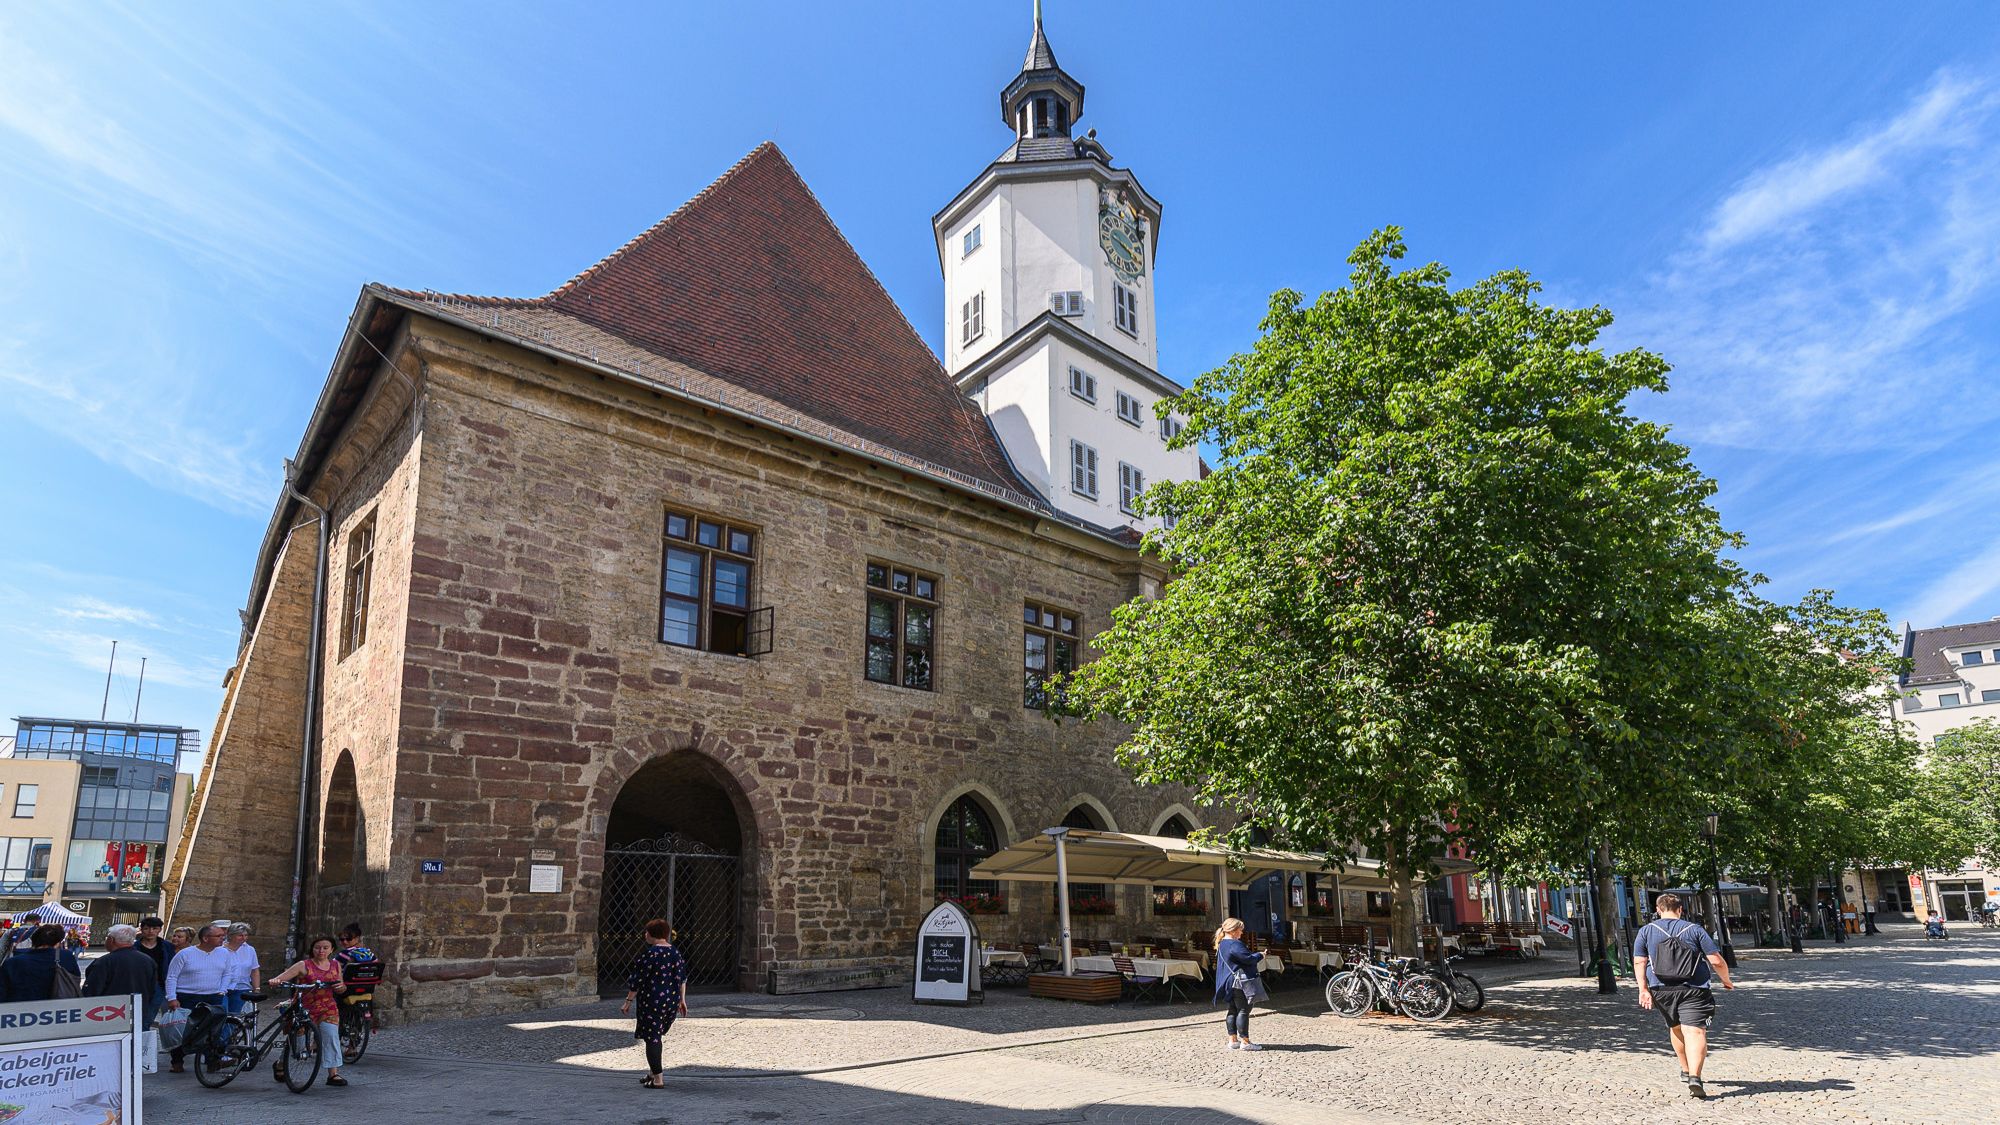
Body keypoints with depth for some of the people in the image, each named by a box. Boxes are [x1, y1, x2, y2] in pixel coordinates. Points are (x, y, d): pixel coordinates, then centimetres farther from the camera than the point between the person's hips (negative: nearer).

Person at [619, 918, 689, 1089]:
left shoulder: (648, 953, -13)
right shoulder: (675, 952, 6)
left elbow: (637, 980, -12)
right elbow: (682, 978, 9)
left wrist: (628, 1001, -4)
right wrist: (682, 1000, 15)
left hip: (652, 1001, -7)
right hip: (672, 1001, 7)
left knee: (652, 1038, 1)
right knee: (655, 1036, 21)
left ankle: (658, 1079, 0)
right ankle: (653, 1072, 27)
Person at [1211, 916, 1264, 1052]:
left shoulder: (1222, 944, 14)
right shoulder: (1234, 944, -19)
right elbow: (1248, 958, -21)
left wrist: (1255, 955, 16)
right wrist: (1260, 955, -4)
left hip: (1230, 983, 10)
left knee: (1233, 1010, 12)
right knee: (1243, 1010, -5)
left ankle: (1233, 1040, 15)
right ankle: (1245, 1042, -3)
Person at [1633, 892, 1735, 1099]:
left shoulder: (1646, 931, 8)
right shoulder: (1694, 930, 4)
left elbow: (1638, 962, -1)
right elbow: (1716, 960, 3)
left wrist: (1643, 989, -1)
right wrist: (1726, 981, 20)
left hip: (1661, 990, 3)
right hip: (1694, 990, -2)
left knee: (1675, 1028, 23)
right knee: (1695, 1032, -8)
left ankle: (1685, 1070, 36)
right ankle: (1694, 1077, -23)